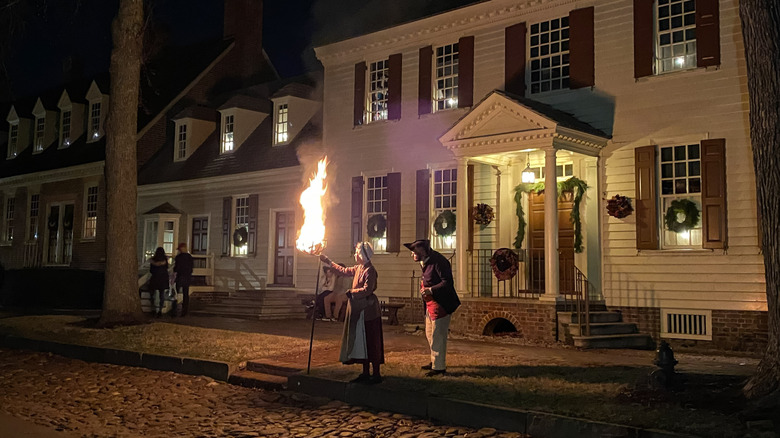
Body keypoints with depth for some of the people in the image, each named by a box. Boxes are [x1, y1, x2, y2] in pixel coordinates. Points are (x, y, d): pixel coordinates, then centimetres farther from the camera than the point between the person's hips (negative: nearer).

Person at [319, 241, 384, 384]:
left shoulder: (370, 270, -16)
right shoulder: (358, 268, 12)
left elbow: (367, 290, -23)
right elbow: (344, 271, 25)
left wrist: (351, 292, -16)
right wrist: (329, 262, 27)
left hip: (368, 311, -9)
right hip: (358, 311, 9)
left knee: (370, 343, -3)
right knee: (361, 342, 12)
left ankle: (376, 374, 4)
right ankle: (365, 373, 20)